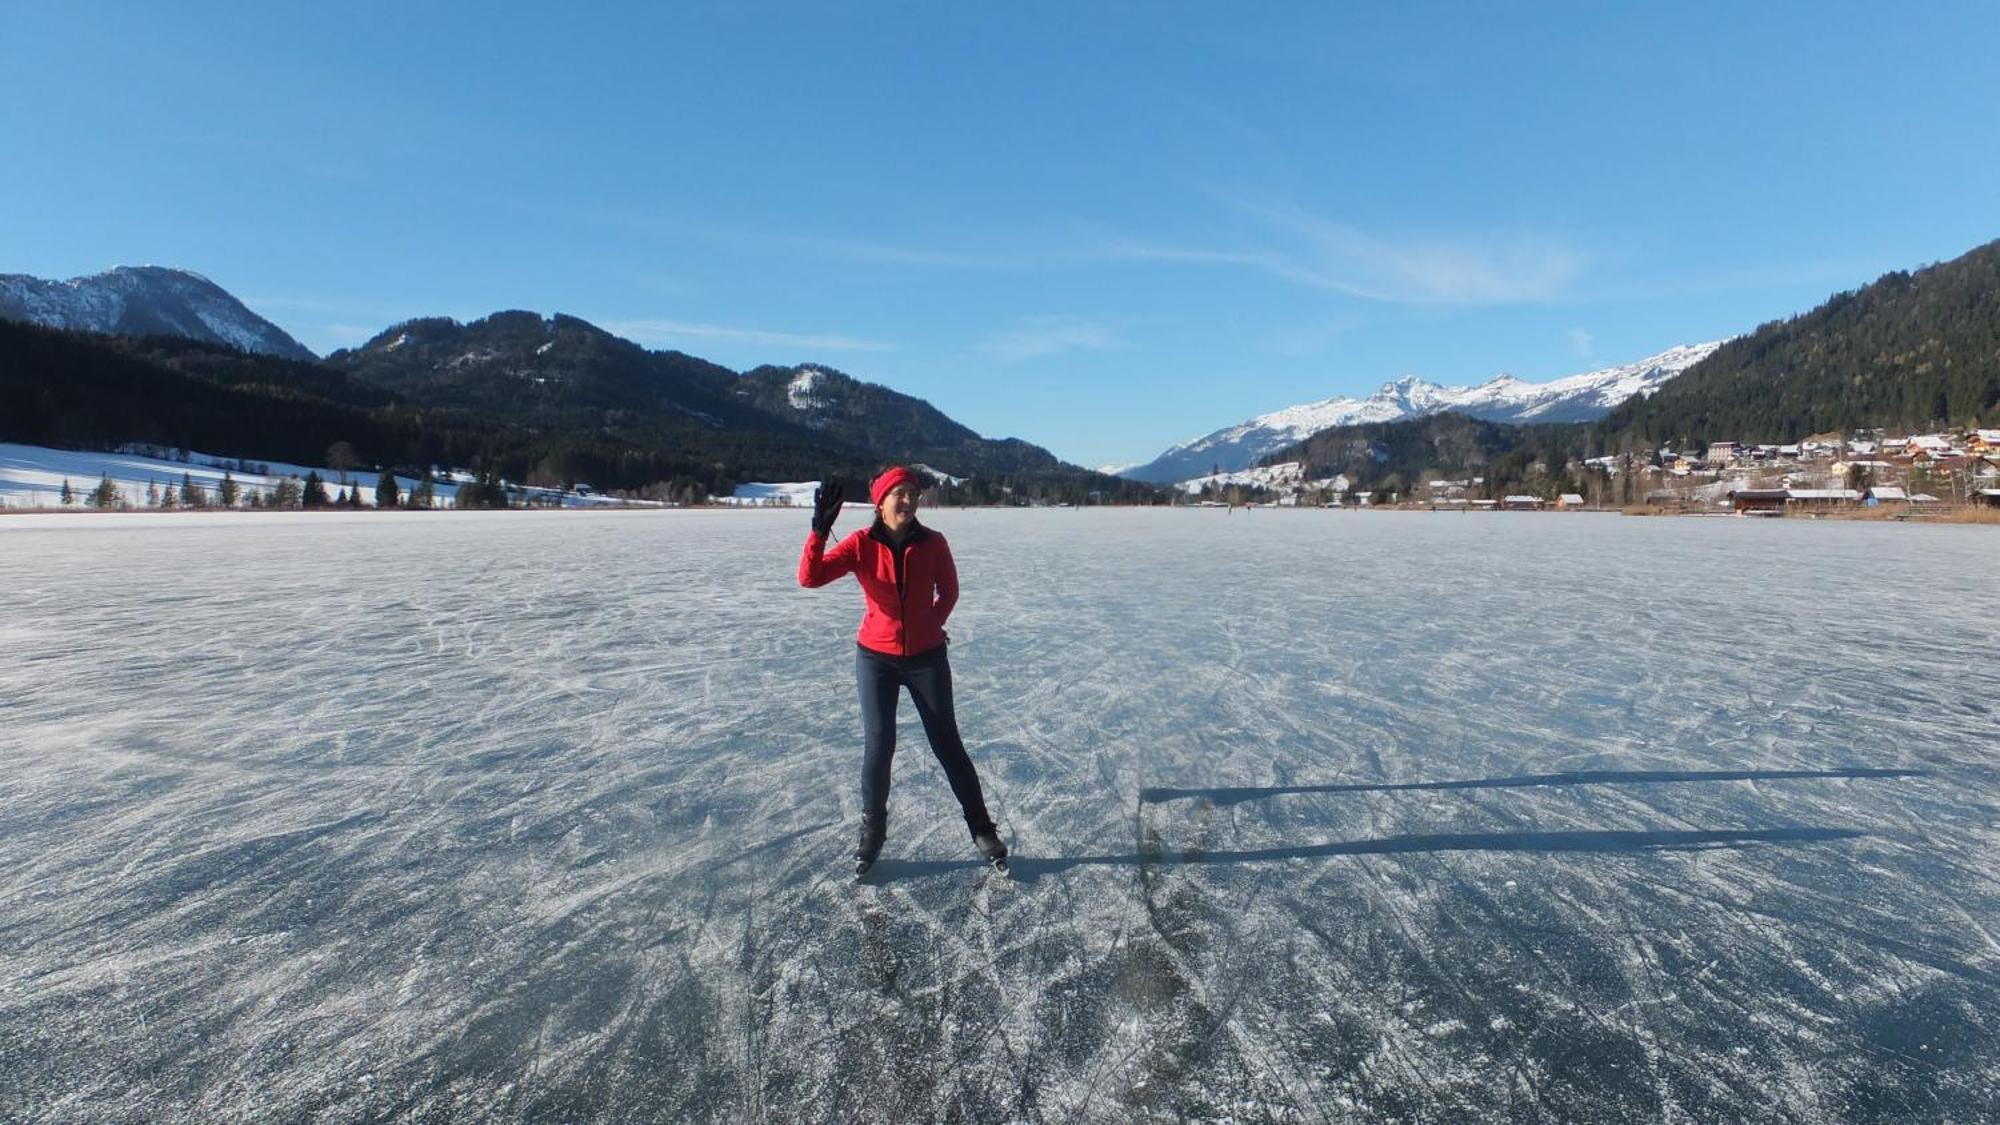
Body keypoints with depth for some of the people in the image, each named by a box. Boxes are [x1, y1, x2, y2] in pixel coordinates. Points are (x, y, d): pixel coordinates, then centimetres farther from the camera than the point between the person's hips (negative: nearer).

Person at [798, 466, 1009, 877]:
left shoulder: (933, 543, -9)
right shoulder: (860, 545, -10)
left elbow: (948, 591, 7)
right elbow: (809, 578, -22)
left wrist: (930, 627, 0)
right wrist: (819, 531, -34)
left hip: (927, 658, 0)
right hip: (876, 658, 0)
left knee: (947, 744, 7)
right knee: (878, 746, 0)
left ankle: (982, 830, 21)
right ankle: (872, 832, 23)